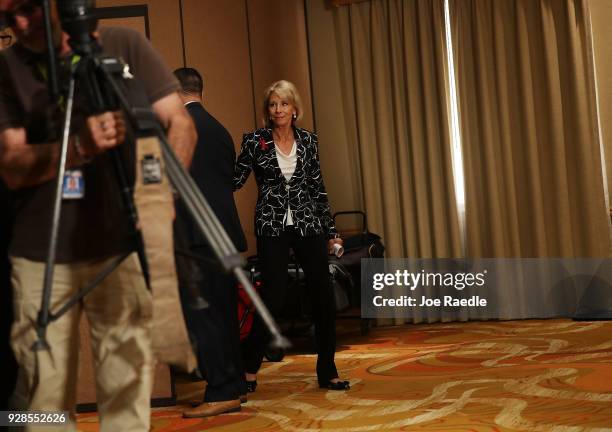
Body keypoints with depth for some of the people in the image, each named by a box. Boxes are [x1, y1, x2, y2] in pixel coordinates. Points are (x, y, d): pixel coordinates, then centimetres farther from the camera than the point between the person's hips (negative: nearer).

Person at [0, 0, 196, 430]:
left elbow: (181, 124, 0)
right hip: (41, 256, 1)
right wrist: (79, 147, -23)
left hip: (121, 248, -1)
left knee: (127, 390, -1)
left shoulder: (124, 45, 2)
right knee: (44, 397, 3)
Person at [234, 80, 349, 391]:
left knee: (323, 295, 0)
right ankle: (250, 369, 10)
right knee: (272, 296, -7)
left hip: (308, 225, 3)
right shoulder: (255, 141, -1)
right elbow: (235, 180, 0)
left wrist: (331, 230, 10)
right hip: (272, 227, -3)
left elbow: (317, 187, 10)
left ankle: (327, 371, 13)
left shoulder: (307, 140, 6)